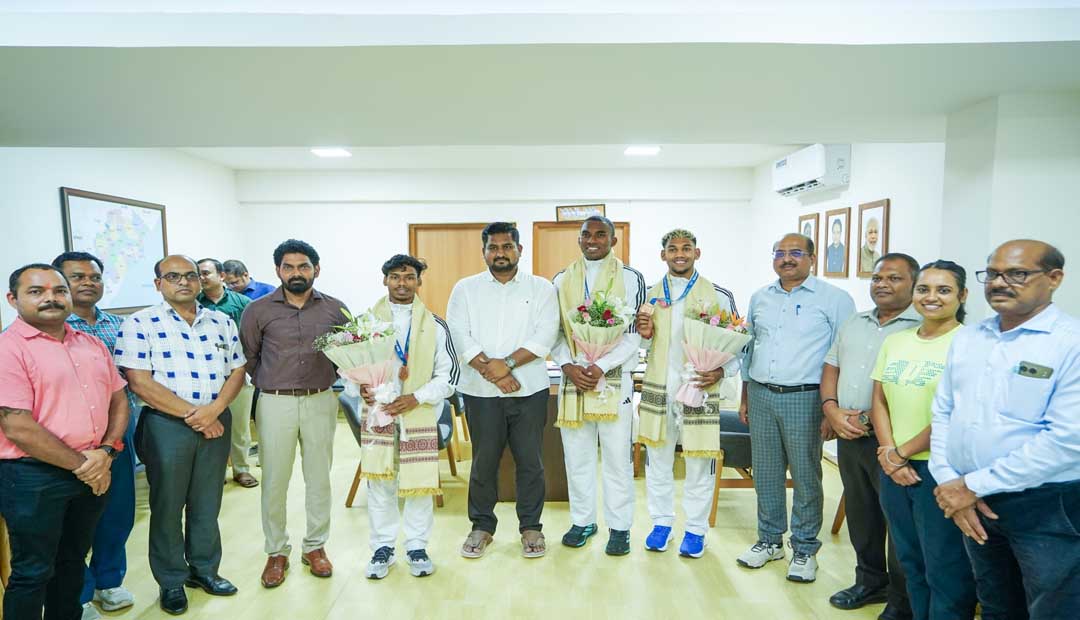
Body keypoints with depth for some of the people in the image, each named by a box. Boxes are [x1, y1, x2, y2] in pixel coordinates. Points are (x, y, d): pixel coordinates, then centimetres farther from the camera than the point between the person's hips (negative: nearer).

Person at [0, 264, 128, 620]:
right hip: (33, 477, -6)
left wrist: (106, 452, -6)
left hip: (94, 471, 6)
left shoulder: (92, 345, 8)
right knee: (33, 572, 10)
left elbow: (118, 399, 10)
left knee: (73, 559, 21)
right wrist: (79, 465, -12)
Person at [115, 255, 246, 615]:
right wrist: (192, 414, -15)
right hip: (166, 424, -3)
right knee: (167, 505, 9)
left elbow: (237, 371, 5)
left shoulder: (221, 322, 7)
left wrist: (213, 410, -13)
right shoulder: (139, 324, -6)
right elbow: (139, 382, -13)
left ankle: (204, 569, 32)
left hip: (215, 422, 4)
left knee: (207, 503, 14)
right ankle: (171, 581, 27)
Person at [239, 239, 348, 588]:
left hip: (321, 402, 1)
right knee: (274, 482, 7)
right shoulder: (258, 310, -2)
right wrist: (269, 384, 7)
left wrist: (330, 377, -1)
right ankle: (276, 552, 24)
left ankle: (315, 547, 26)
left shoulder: (334, 309, 1)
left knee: (319, 478, 10)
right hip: (275, 404, -1)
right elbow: (248, 357, 8)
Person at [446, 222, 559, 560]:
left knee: (530, 461, 6)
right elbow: (459, 335, -4)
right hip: (481, 391, 1)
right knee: (483, 461, 9)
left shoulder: (541, 288, 5)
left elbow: (546, 336, -6)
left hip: (529, 389, 0)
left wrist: (507, 363, -15)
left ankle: (531, 526, 23)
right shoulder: (465, 288, 7)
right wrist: (491, 371, -13)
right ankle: (482, 525, 26)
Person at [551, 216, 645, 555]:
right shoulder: (562, 280, 9)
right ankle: (582, 521, 28)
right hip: (573, 377, 3)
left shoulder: (631, 278, 0)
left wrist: (601, 366, -15)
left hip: (614, 378, -3)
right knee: (576, 455, 11)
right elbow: (555, 332, 7)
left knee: (617, 456, 4)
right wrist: (568, 365, -9)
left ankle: (619, 526, 20)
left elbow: (634, 334, -5)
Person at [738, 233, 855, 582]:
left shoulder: (833, 299, -4)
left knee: (806, 477, 5)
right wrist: (745, 398, 16)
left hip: (804, 399, -4)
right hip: (760, 396, 5)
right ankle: (770, 540, 29)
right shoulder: (759, 298, 12)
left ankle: (805, 550, 22)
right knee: (765, 474, 13)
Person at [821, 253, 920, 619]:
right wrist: (833, 410, -1)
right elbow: (831, 369, 15)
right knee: (860, 512, 17)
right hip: (849, 435, 7)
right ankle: (870, 581, 35)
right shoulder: (853, 324, 14)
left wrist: (869, 418, -17)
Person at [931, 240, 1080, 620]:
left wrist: (974, 485, -19)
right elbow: (942, 413, 7)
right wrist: (950, 482, -6)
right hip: (975, 505, 6)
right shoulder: (966, 339, 6)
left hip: (1048, 508, -5)